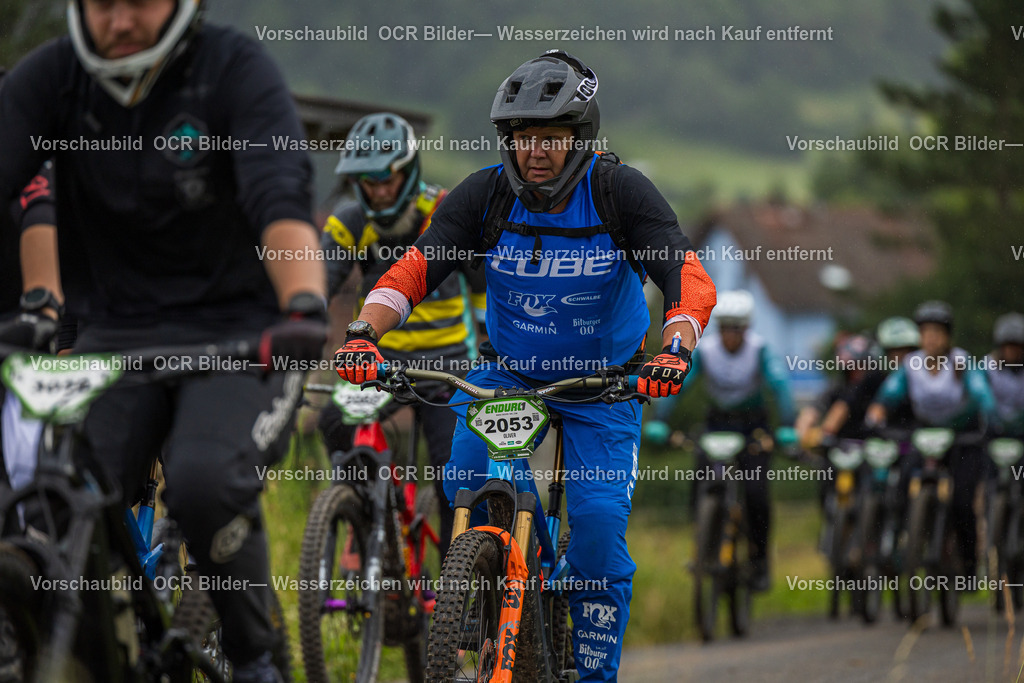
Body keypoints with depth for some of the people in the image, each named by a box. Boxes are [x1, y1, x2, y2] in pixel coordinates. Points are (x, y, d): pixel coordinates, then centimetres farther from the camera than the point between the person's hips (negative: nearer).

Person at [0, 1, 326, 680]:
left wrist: (305, 307, -44)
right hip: (115, 331, 3)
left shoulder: (236, 69, -11)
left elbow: (281, 200, -25)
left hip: (238, 331, -3)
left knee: (206, 482, -29)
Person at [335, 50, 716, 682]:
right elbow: (414, 269, -18)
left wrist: (675, 350, -45)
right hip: (508, 370, 2)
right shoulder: (485, 195, -14)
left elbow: (690, 280, -26)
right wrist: (363, 332, -36)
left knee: (600, 523, -15)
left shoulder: (622, 193, -19)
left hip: (602, 382, -2)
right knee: (469, 475, -22)